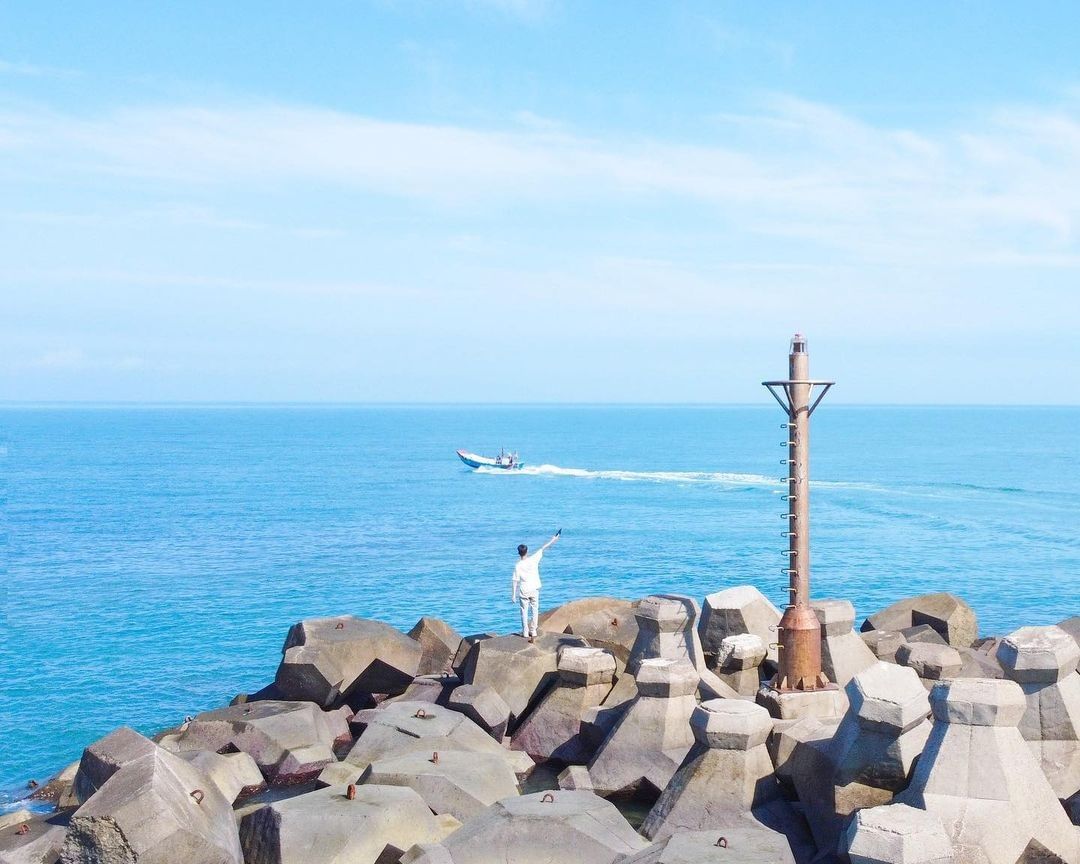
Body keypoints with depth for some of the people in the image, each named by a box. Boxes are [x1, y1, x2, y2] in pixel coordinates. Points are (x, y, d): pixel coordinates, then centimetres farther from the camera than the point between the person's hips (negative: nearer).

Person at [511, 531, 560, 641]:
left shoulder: (518, 565, -11)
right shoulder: (533, 559, -8)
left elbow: (515, 581, -10)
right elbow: (543, 548, 3)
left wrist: (513, 595, -3)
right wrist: (553, 539, 12)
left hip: (524, 591, -2)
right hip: (534, 590, 2)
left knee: (524, 612, 7)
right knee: (535, 610, 12)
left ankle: (526, 633, 5)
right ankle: (533, 632, 12)